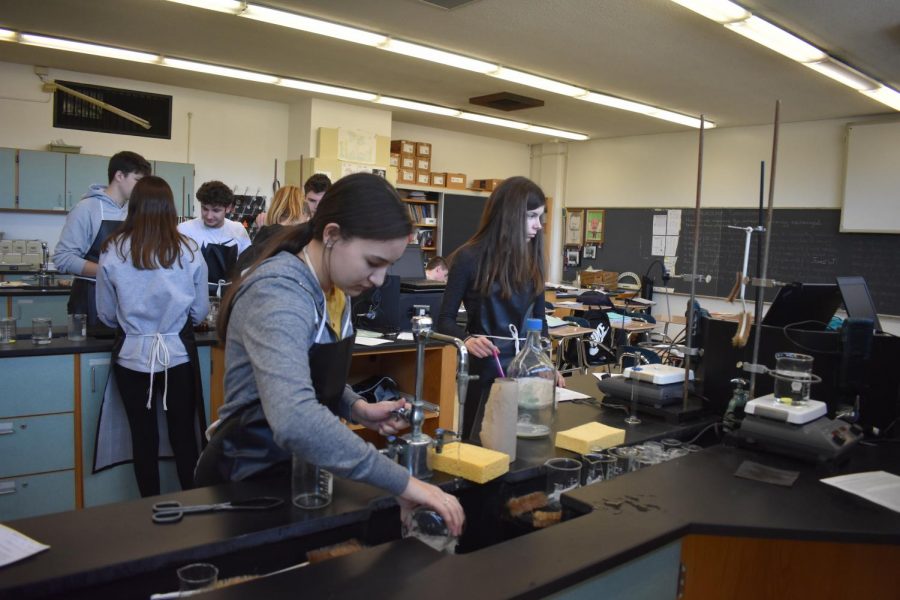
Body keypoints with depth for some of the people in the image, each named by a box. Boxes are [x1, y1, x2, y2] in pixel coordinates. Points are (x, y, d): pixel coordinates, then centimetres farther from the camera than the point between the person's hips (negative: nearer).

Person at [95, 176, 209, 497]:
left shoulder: (112, 251, -6)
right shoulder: (189, 250, -8)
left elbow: (106, 313, 3)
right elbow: (200, 310, 0)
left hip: (132, 356, 1)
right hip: (178, 355, 0)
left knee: (143, 438, 12)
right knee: (184, 435, 11)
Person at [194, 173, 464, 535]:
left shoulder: (333, 289, -1)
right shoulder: (279, 292, -28)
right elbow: (294, 420, -43)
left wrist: (358, 408, -4)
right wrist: (403, 484, -41)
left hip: (295, 470, 7)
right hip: (249, 479, -7)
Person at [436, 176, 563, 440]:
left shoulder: (532, 259, 5)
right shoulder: (469, 258, -9)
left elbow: (539, 319, 11)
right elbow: (445, 321, -8)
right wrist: (467, 340, -28)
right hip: (484, 370, -4)